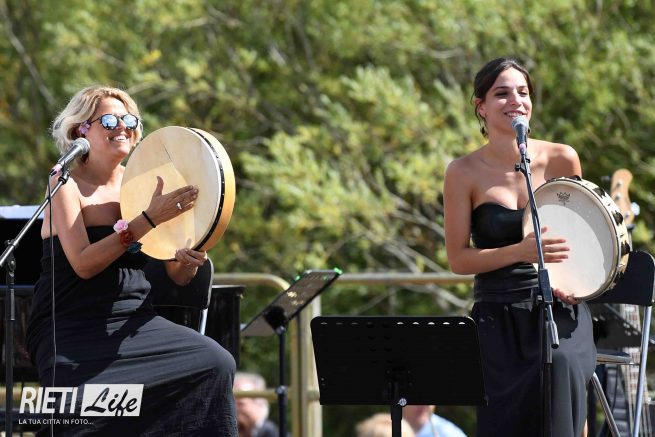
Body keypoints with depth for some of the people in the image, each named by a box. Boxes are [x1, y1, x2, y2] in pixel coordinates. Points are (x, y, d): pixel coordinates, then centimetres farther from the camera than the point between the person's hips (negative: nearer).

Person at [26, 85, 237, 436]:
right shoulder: (66, 185, -4)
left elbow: (177, 276, 10)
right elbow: (83, 264, -19)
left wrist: (186, 258, -15)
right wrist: (148, 220, -24)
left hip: (135, 322, 5)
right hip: (73, 327, -5)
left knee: (215, 364, -20)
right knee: (82, 407, -36)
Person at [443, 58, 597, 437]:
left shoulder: (561, 159, 1)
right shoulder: (465, 173, -4)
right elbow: (458, 259, -3)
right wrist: (521, 252, -19)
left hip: (558, 308, 0)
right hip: (499, 316, 0)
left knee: (562, 364, -31)